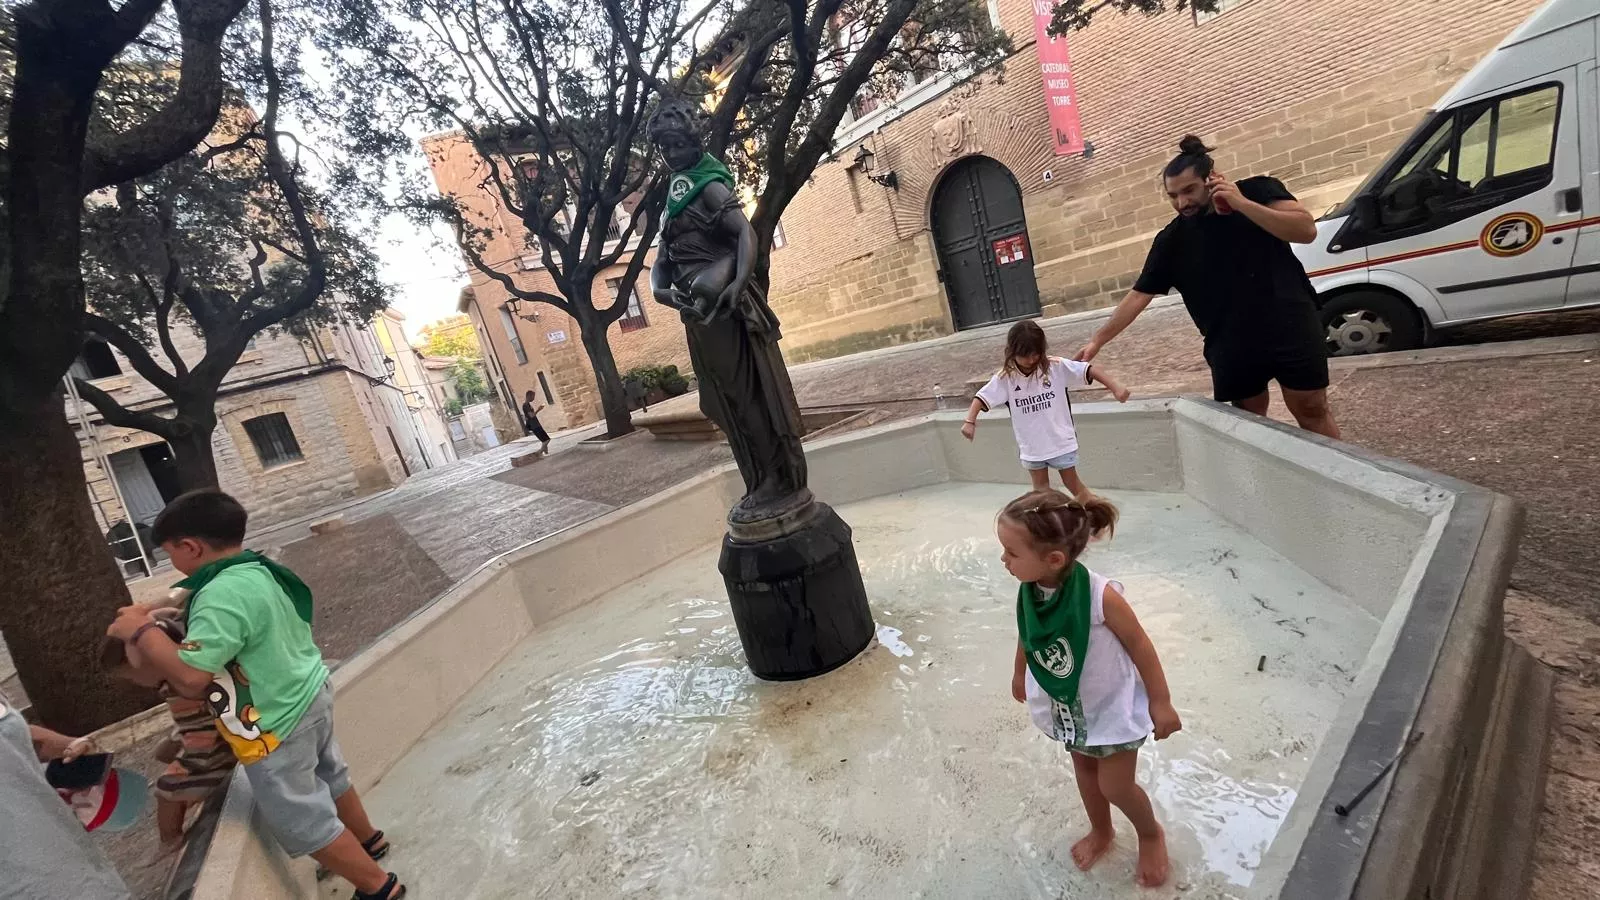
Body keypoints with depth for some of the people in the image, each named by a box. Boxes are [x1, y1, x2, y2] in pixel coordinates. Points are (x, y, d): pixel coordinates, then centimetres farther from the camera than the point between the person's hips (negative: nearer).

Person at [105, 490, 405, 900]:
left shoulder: (224, 594, -29)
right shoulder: (262, 571, 0)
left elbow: (191, 677, -30)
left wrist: (141, 630, -18)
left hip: (276, 725, -9)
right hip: (310, 698, 9)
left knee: (302, 823, 9)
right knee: (329, 780, 29)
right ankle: (368, 841, 51)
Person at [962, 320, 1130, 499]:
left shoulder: (1056, 366, -14)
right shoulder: (1005, 377, -10)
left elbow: (1091, 370, -19)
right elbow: (983, 397, -12)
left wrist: (1115, 386, -33)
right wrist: (970, 421, -27)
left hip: (1060, 440, -1)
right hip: (1031, 445, 2)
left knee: (1072, 483, 12)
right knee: (1040, 487, 16)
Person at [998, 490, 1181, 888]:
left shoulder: (1100, 596, -36)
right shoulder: (1029, 590, -20)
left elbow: (1140, 645, -21)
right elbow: (1026, 635, 1)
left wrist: (1161, 703, -10)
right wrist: (1019, 673, 17)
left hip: (1112, 706, -4)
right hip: (1068, 706, 5)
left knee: (1115, 786, 10)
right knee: (1084, 769, 24)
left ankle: (1151, 834, 44)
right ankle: (1100, 832, 52)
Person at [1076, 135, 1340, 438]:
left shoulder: (1258, 191, -2)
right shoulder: (1172, 239, 0)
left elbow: (1306, 230, -14)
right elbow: (1138, 296, 0)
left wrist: (1242, 204, -20)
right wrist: (1098, 340, -6)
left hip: (1290, 327, -1)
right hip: (1231, 346, 1)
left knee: (1312, 409, 8)